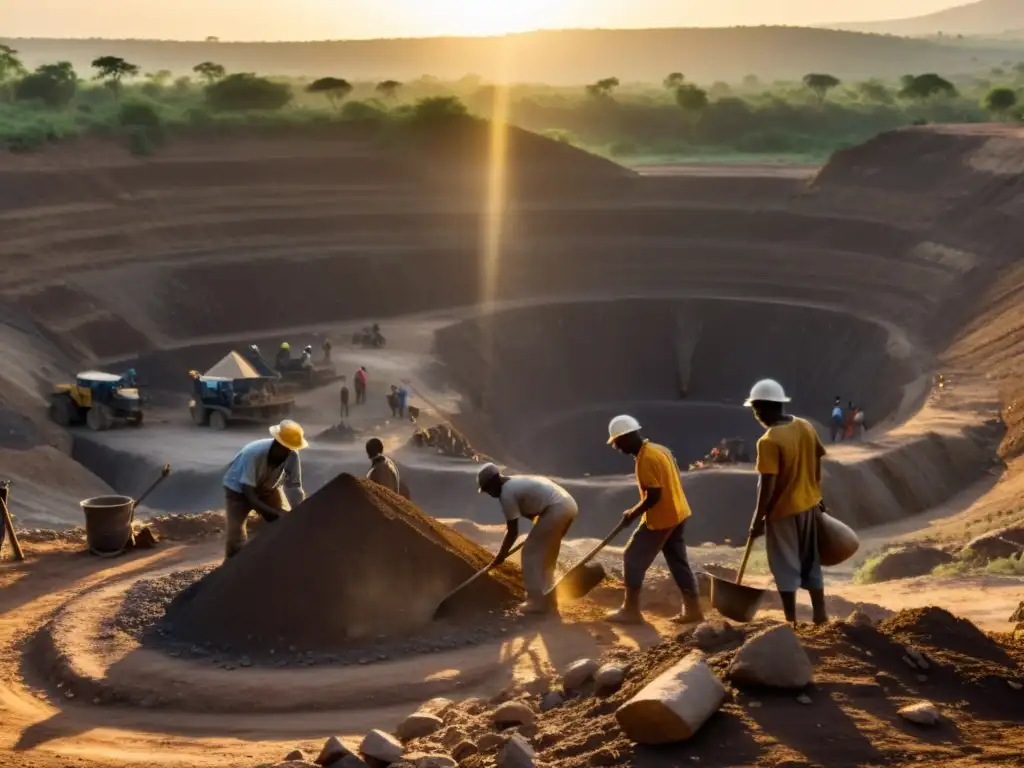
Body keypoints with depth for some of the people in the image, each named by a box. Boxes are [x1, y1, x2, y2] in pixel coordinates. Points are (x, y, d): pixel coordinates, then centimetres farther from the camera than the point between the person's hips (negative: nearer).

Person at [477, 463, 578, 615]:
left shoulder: (506, 494, -7)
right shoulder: (516, 482, 22)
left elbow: (513, 531, -3)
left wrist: (500, 556, 6)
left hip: (556, 509, -10)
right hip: (569, 505, 10)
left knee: (531, 553, 1)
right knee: (546, 555, 19)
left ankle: (537, 602, 1)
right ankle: (548, 601, 22)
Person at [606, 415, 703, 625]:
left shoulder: (646, 459, -21)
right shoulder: (659, 450, 9)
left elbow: (653, 496, -24)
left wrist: (634, 512, -10)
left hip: (661, 518, -9)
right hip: (677, 513, 9)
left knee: (633, 558, 0)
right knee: (678, 561, 13)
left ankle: (631, 610, 3)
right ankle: (693, 609, 15)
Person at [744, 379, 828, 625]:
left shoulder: (769, 441, -22)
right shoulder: (805, 427, 0)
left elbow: (768, 486, -22)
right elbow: (817, 464, 8)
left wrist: (758, 519, -13)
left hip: (783, 511, -7)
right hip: (808, 505, 7)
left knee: (786, 567, 5)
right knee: (811, 563, 17)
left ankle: (791, 621, 12)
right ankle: (820, 615, 24)